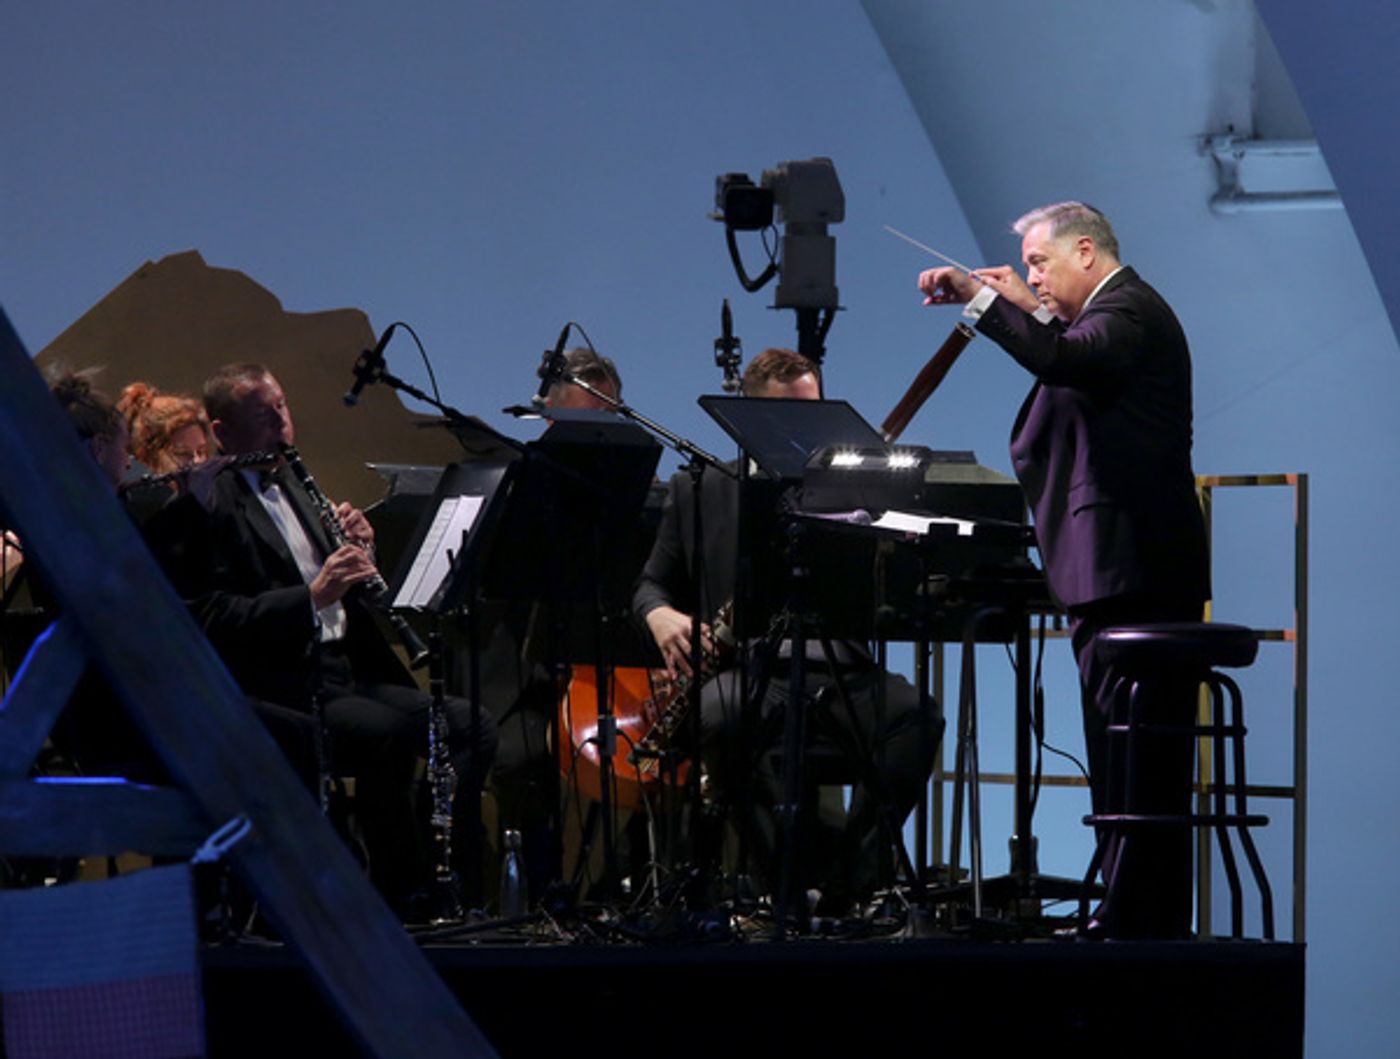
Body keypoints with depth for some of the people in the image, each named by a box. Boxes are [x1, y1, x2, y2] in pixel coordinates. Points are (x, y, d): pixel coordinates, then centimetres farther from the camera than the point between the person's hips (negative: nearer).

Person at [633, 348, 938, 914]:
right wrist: (660, 615, -6)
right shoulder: (699, 490, 15)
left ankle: (852, 872, -24)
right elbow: (652, 585, 18)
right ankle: (796, 869, -27)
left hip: (841, 674, 1)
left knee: (917, 715, -31)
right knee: (719, 713, -38)